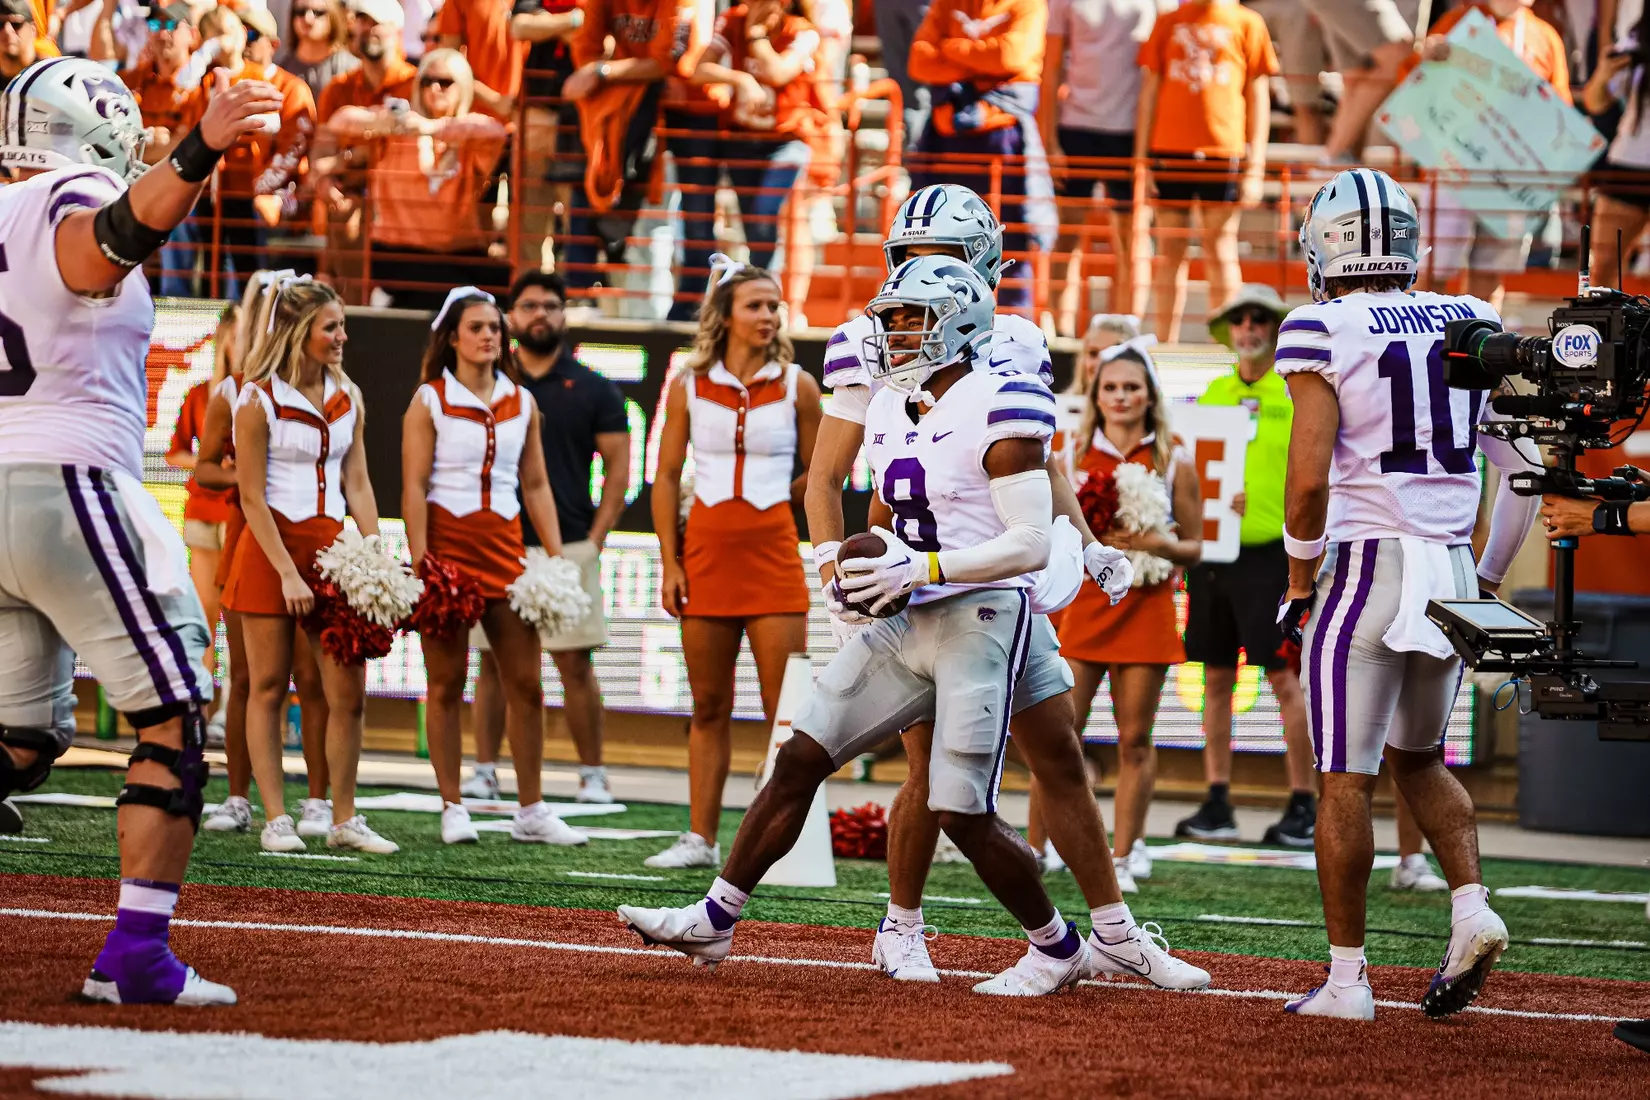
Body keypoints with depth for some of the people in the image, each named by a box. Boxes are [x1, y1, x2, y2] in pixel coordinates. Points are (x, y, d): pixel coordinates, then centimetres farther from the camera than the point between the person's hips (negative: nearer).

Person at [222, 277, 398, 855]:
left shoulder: (348, 398, 8)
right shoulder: (259, 399, -8)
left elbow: (357, 487, 10)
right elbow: (251, 499, -9)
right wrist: (288, 573, -14)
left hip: (332, 544, 5)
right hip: (271, 546, -5)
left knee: (349, 693, 1)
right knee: (268, 688, 1)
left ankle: (344, 820, 9)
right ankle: (275, 820, 6)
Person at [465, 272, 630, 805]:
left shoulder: (593, 390, 6)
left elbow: (618, 464, 5)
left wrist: (596, 536, -5)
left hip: (569, 545, -1)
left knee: (576, 663, -3)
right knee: (494, 661, 2)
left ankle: (592, 775, 3)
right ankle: (484, 772, 6)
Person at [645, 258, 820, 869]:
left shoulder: (797, 386, 0)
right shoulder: (689, 386, 3)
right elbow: (666, 478, 5)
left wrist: (761, 504, 6)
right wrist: (670, 563, -1)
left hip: (773, 553, -1)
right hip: (706, 554, 1)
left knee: (786, 708, -5)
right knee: (708, 706, 7)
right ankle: (701, 838, 13)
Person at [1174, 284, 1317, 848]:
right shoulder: (1213, 393, 15)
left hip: (1271, 553, -5)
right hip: (1212, 550, 5)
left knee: (1285, 678, -6)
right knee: (1216, 677, 7)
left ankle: (1304, 805, -1)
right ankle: (1217, 804, 14)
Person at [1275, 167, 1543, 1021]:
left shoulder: (1321, 331, -7)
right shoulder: (1472, 326, 8)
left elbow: (1309, 479, -14)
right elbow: (1522, 468, 9)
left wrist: (1299, 587, 0)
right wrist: (1491, 576, 19)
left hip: (1366, 563, -5)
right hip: (1454, 568, 5)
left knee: (1345, 781, 2)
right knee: (1417, 756, 23)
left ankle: (1346, 980, 3)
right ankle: (1471, 907, 3)